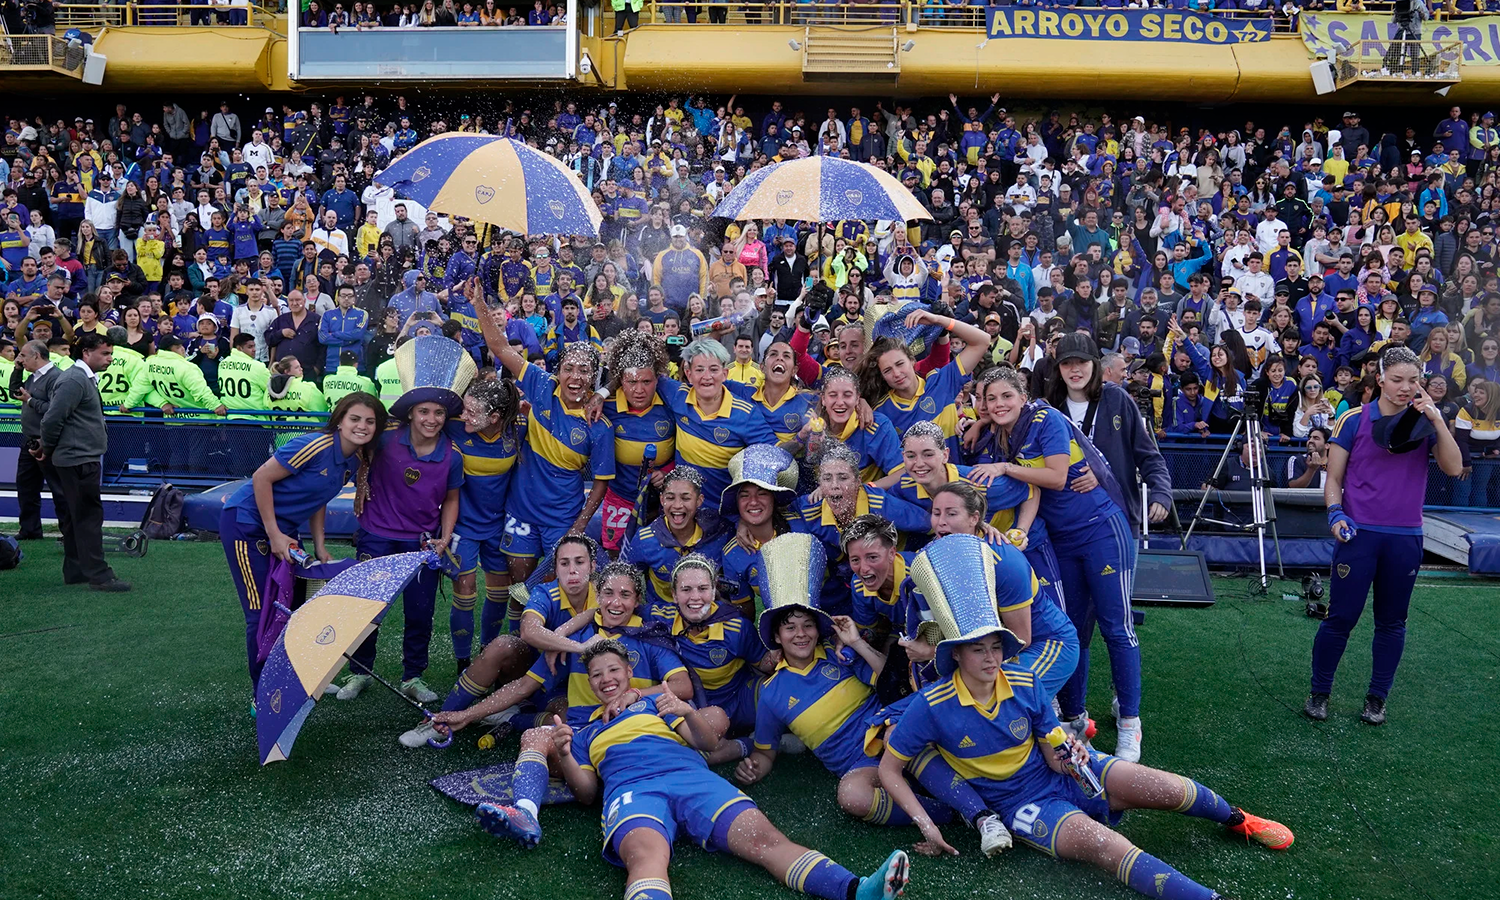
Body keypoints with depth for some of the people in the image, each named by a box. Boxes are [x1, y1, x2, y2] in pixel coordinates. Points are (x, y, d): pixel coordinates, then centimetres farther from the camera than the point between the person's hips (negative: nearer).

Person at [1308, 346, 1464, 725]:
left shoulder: (1424, 423, 5)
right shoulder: (1354, 420, -1)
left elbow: (1453, 468, -9)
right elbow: (1333, 477, 2)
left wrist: (1438, 420, -15)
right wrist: (1336, 514, -14)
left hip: (1406, 538, 3)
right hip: (1358, 534, -2)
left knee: (1392, 622, 11)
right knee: (1341, 617, -1)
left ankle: (1377, 699, 24)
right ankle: (1319, 693, 14)